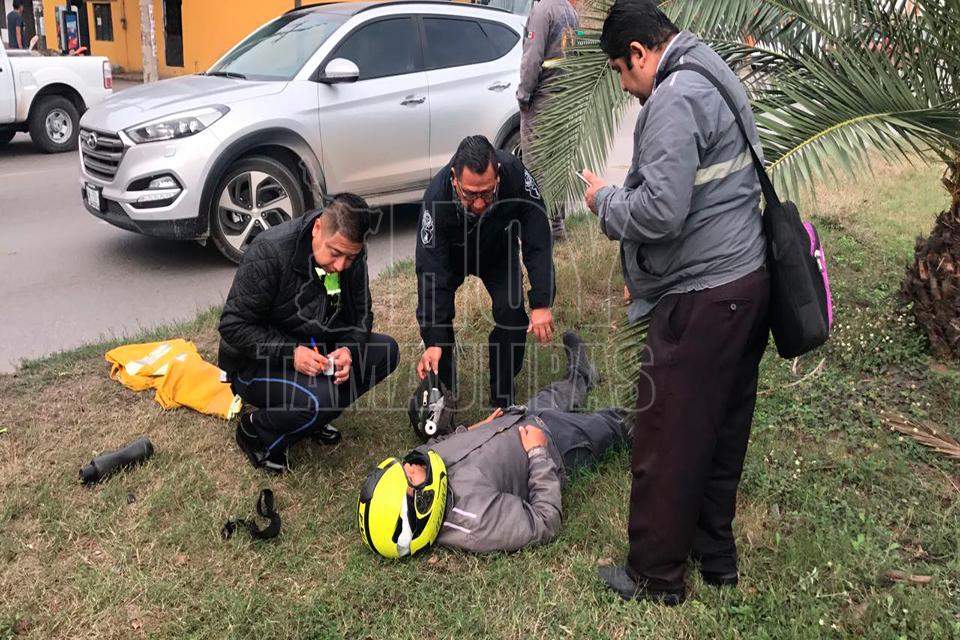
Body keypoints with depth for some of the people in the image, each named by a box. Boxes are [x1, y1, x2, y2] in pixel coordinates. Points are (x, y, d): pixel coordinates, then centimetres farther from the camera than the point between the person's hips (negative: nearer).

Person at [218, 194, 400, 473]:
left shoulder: (352, 254, -9)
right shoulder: (270, 253, -27)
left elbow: (360, 313, 1)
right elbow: (233, 326, -22)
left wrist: (348, 349, -20)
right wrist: (290, 353, -33)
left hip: (315, 348, 7)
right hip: (256, 364, -6)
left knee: (386, 351, -11)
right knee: (319, 399, -32)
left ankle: (315, 413, 2)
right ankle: (255, 432, -2)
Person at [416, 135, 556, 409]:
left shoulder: (516, 175, -38)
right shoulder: (436, 198, -41)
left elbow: (538, 243, -28)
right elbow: (432, 271, -38)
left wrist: (542, 304, -33)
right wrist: (433, 341, -41)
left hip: (498, 250, 1)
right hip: (450, 254, -1)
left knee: (512, 312, -17)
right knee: (433, 312, -16)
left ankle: (503, 399, 2)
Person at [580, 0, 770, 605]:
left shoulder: (674, 99, -16)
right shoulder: (718, 77, 16)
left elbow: (660, 212, -23)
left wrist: (605, 199, -5)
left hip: (702, 299, -10)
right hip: (750, 282, 10)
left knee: (667, 442, 3)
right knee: (723, 434, 19)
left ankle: (657, 575, 19)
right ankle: (716, 555, 35)